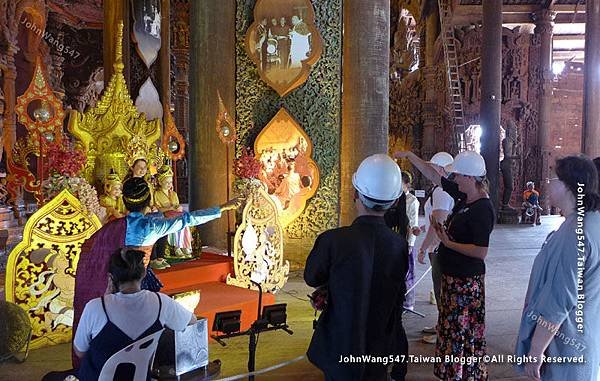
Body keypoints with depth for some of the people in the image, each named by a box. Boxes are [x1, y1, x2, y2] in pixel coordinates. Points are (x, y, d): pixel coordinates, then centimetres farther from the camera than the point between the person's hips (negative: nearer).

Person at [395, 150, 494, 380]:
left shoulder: (482, 210, -21)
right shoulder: (463, 196, 4)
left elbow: (481, 251, -25)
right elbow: (434, 176, 12)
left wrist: (448, 242, -18)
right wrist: (409, 156, 10)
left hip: (467, 282, -9)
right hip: (452, 276, 9)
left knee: (465, 334, 1)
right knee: (451, 329, 18)